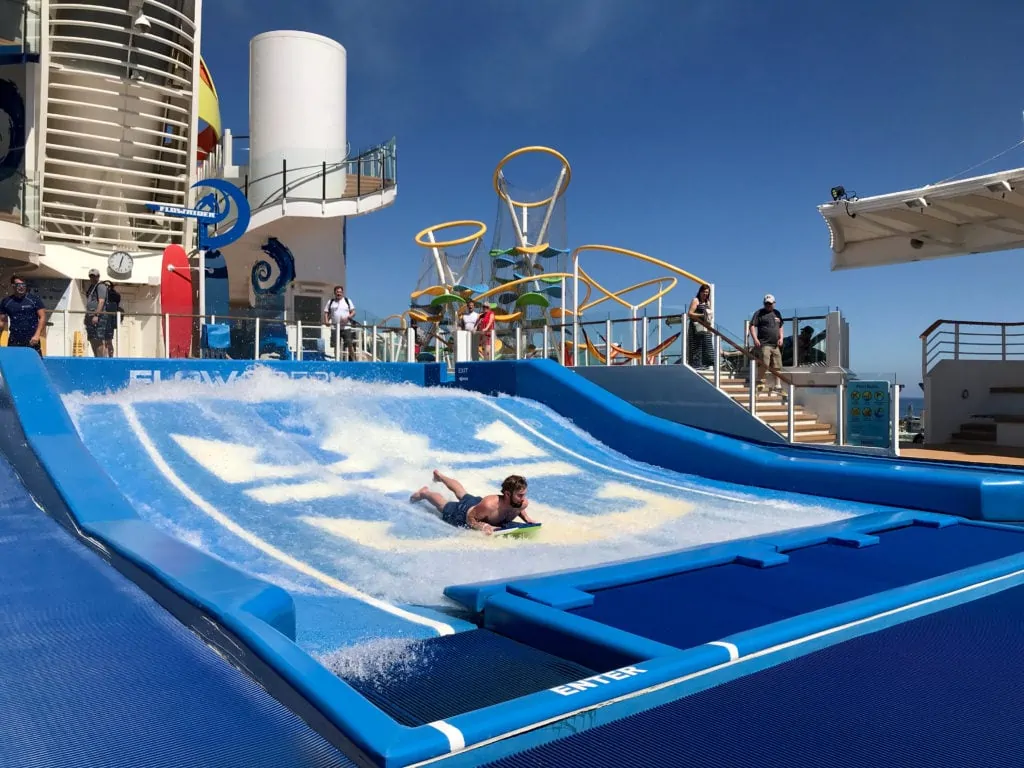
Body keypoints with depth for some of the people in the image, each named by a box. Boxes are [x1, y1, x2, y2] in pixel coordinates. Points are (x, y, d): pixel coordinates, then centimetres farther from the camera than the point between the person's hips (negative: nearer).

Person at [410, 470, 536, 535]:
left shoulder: (523, 503, -32)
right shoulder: (489, 505, -50)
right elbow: (470, 519, -32)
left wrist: (526, 518, -20)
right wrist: (482, 526, -49)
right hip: (464, 511, -7)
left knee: (463, 494, 36)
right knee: (442, 504, 25)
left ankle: (439, 476, 64)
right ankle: (424, 493, 54)